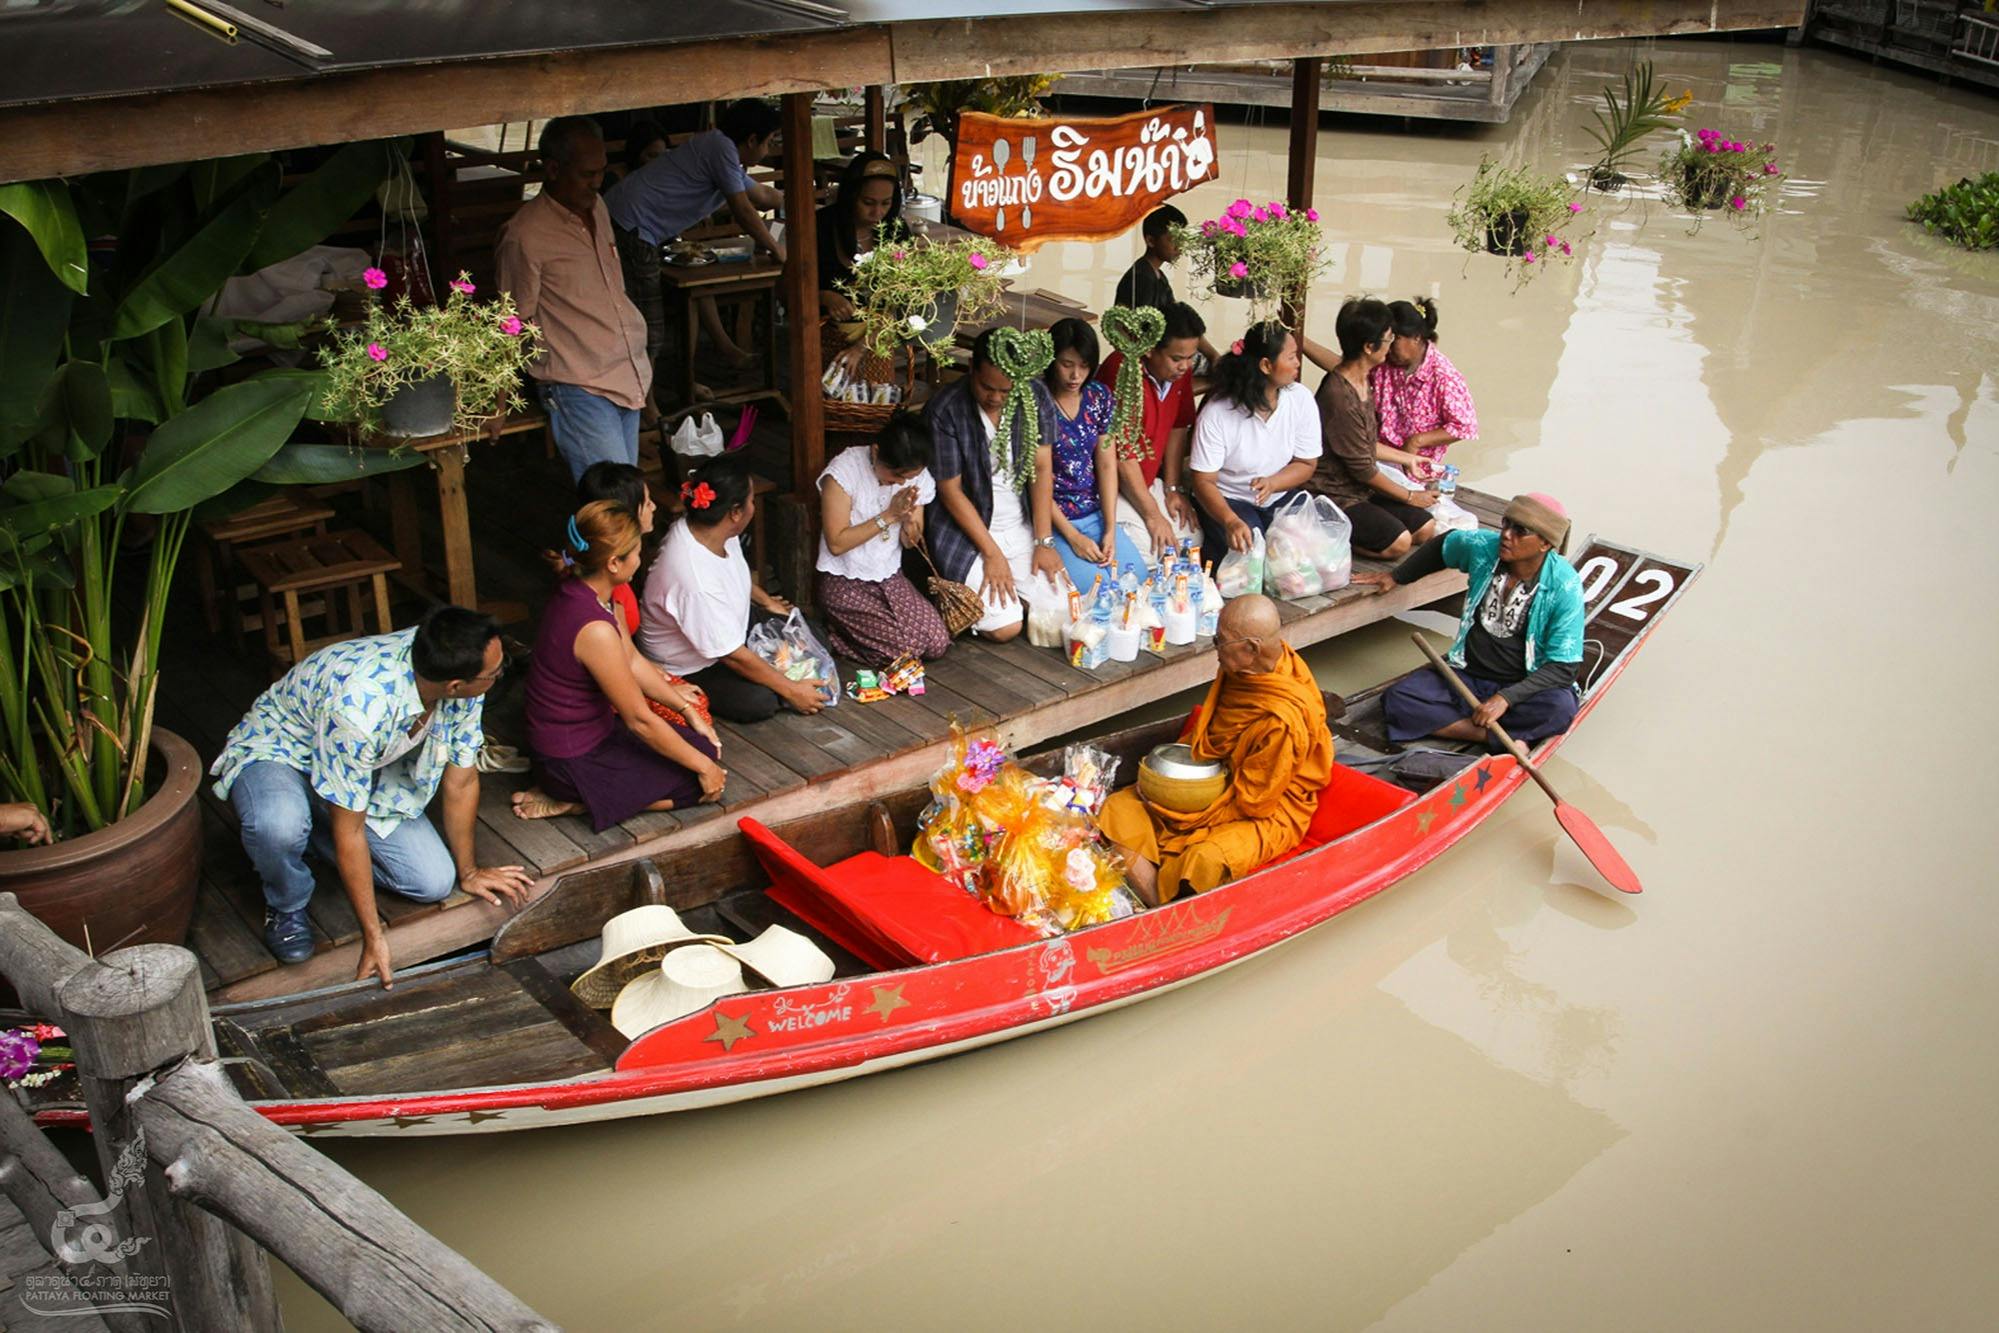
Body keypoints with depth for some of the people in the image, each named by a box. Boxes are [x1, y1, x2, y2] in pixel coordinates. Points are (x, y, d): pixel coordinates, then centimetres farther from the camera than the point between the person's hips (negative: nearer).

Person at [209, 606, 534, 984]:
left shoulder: (463, 689, -24)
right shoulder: (361, 707, -42)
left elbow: (461, 781, -8)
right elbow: (349, 830, -32)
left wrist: (468, 871, 4)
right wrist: (373, 936, -26)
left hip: (373, 765, 6)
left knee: (434, 883, -7)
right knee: (279, 824, -40)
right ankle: (286, 906, -5)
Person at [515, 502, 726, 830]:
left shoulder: (577, 591, -4)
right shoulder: (594, 629, -32)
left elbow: (634, 661, 9)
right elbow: (639, 720, -24)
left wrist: (687, 710, 8)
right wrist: (703, 767, -13)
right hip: (574, 761, -9)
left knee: (704, 747, 16)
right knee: (703, 783, -1)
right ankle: (573, 801, -2)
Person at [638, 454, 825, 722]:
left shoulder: (704, 526, -16)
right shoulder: (695, 581, -41)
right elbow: (733, 655, -32)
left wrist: (766, 601, 23)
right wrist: (791, 690, -23)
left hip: (728, 622, 8)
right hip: (686, 666, -8)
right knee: (759, 701, -25)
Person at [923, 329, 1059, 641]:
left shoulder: (1037, 397, -8)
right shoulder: (944, 412, -21)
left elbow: (1041, 469, -4)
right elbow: (951, 491, -15)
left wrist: (1044, 541, -7)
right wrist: (992, 554, -15)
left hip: (1021, 526, 5)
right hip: (966, 529, -5)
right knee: (1005, 626, -15)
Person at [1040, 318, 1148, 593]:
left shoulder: (1100, 397, 3)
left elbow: (1107, 466, 3)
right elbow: (1033, 476, -13)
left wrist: (1110, 529, -7)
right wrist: (1072, 536, -16)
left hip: (1096, 512, 5)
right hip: (1051, 517, -5)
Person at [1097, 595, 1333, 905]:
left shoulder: (1282, 718, -30)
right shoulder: (1239, 671, -6)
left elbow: (1253, 801, -22)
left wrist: (1192, 816, -15)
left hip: (1267, 814, -9)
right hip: (1217, 783, 9)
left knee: (1206, 860, -39)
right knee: (1118, 810, -8)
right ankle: (1158, 908, -23)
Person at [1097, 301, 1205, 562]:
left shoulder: (1180, 370, -2)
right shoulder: (1122, 371, -26)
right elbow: (1122, 455, -24)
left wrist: (1174, 488, 2)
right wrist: (1152, 516, -19)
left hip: (1148, 483, 8)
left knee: (1192, 535, -5)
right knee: (1150, 548, -23)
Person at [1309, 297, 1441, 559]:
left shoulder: (1360, 381, 5)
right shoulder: (1340, 397, -27)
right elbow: (1362, 468, -19)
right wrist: (1409, 496, -7)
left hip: (1360, 489, 10)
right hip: (1334, 496, -10)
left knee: (1425, 528, 4)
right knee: (1398, 542, -21)